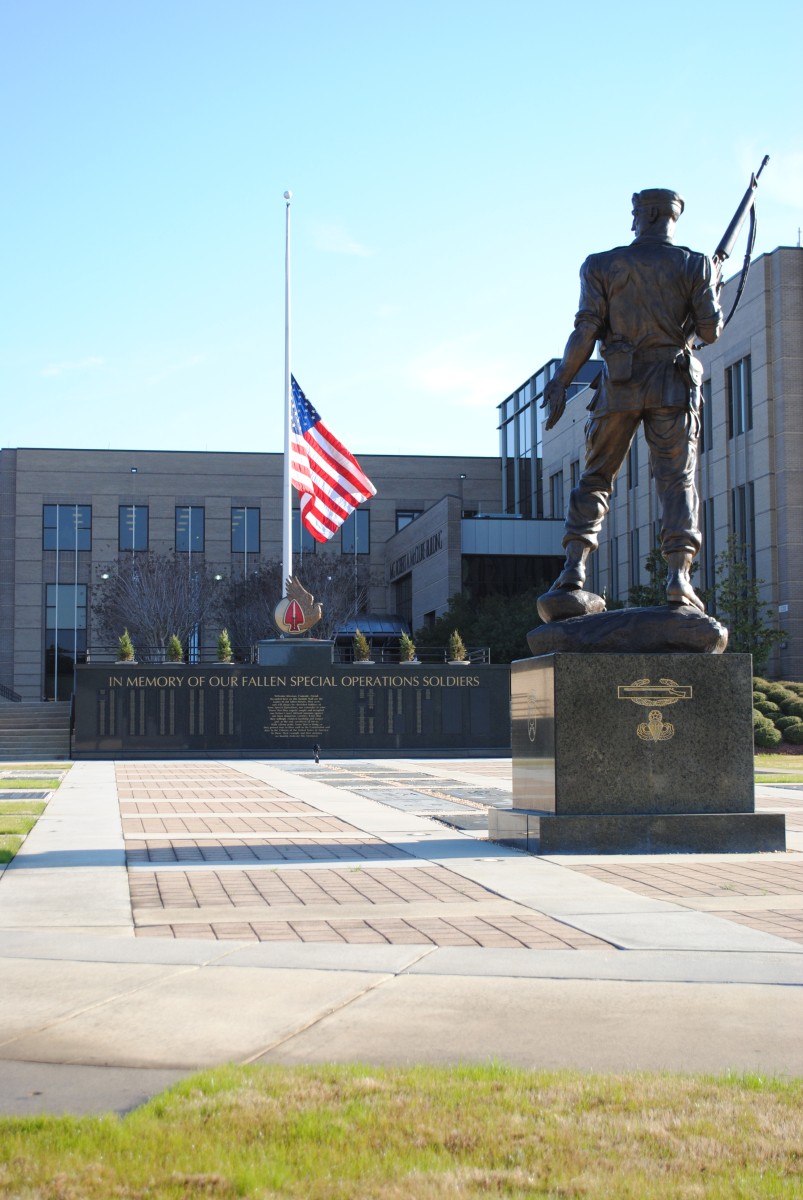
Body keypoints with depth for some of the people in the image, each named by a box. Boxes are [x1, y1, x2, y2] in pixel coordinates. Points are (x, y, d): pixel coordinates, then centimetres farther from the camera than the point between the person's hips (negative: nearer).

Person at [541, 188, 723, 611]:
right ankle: (678, 573, -15)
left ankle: (574, 568, -4)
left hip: (619, 385, 0)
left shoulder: (601, 265, 4)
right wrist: (712, 301, 22)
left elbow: (586, 331, -3)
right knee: (677, 480, -1)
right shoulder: (695, 265, 5)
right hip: (673, 386, 0)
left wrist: (559, 383, 2)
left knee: (595, 477, 9)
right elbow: (710, 331, 0)